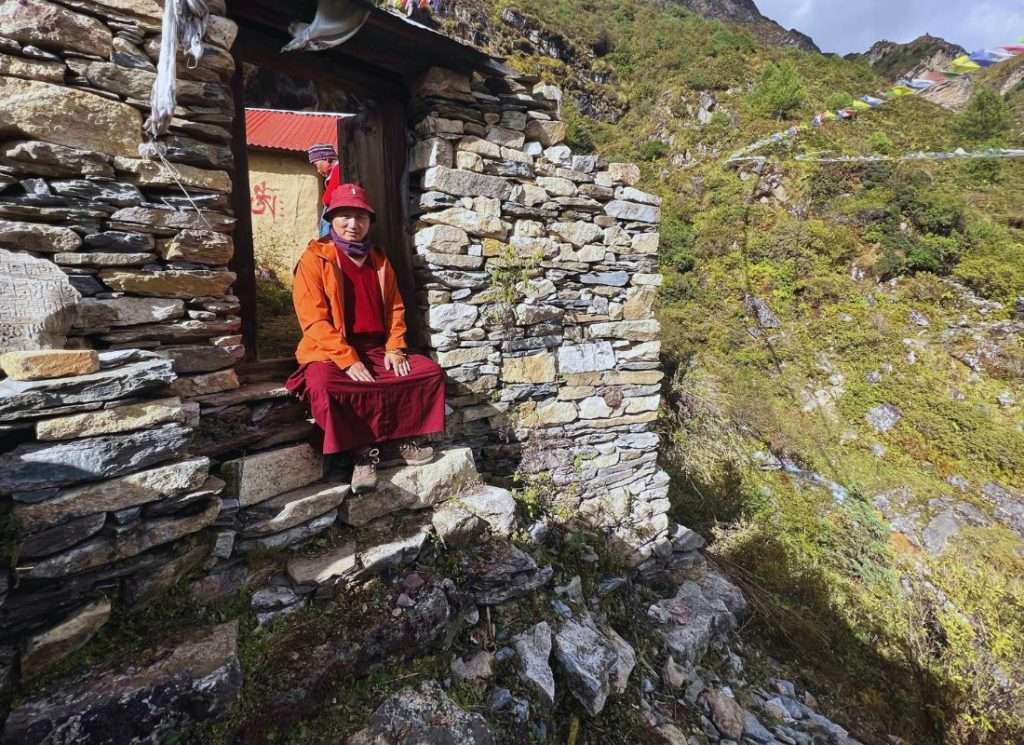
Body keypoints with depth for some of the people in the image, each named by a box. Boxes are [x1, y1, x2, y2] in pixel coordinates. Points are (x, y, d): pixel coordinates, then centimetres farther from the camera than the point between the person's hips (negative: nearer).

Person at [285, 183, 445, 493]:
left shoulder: (379, 261, 14)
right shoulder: (314, 258, -3)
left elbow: (395, 309, 16)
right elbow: (314, 320, -11)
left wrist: (395, 349, -2)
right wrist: (349, 360, -21)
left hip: (378, 350, 5)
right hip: (331, 353, -5)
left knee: (431, 371, -12)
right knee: (323, 387, -36)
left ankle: (393, 442, -7)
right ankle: (364, 450, -15)